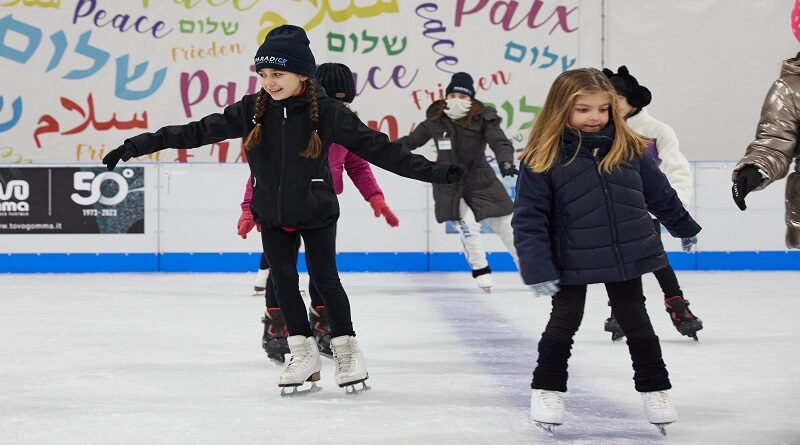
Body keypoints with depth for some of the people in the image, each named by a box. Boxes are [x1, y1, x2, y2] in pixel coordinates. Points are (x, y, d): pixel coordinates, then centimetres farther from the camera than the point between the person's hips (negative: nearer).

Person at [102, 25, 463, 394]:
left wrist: (433, 171, -20)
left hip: (317, 213, -3)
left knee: (325, 278, 1)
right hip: (272, 214, 3)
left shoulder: (327, 111, -16)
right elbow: (199, 131, -8)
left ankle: (346, 349, 18)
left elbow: (375, 147, -14)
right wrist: (138, 146, -11)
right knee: (283, 281, 4)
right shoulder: (251, 109, -10)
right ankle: (303, 352, 18)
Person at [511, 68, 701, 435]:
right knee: (564, 322, 6)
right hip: (572, 262, -3)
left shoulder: (629, 149, -3)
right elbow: (529, 220, -12)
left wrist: (684, 227, 24)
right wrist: (538, 270, -17)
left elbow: (659, 193, 12)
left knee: (635, 320, 13)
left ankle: (655, 389, 27)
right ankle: (547, 390, 23)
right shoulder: (543, 159, -13)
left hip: (627, 255, 3)